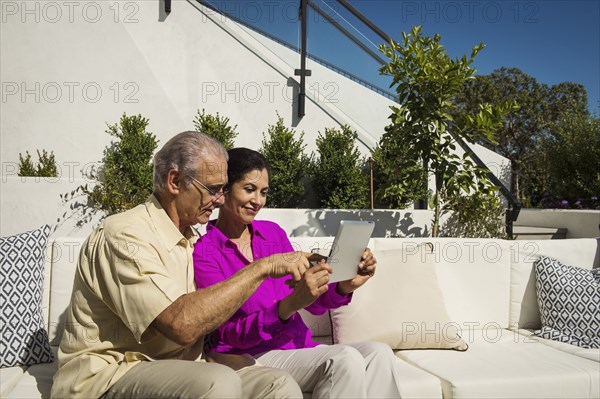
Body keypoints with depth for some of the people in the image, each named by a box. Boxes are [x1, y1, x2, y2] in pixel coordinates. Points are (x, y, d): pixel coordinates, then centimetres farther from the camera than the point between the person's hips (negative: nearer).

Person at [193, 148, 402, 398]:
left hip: (301, 349, 6)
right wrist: (289, 305, -30)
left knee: (378, 353, -21)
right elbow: (231, 334, -13)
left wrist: (345, 286, -11)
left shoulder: (274, 233, 9)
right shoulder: (203, 252, -7)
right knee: (345, 359, -29)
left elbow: (314, 303, 11)